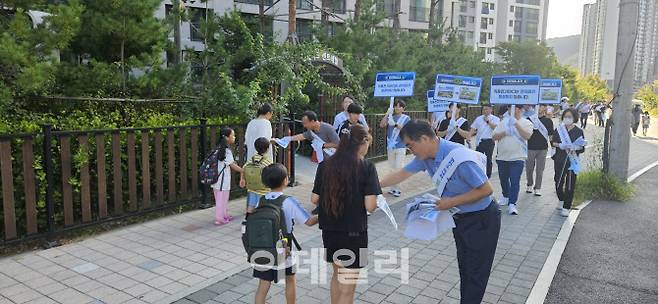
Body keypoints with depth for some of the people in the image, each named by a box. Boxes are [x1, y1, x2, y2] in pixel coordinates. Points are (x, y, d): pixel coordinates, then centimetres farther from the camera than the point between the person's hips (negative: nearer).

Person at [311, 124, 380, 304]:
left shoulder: (325, 165, -1)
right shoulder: (367, 167, -13)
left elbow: (314, 199, 2)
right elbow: (370, 206, -18)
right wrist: (378, 200, 2)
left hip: (329, 231, 5)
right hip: (353, 233, -5)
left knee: (338, 274, 28)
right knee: (347, 289, 7)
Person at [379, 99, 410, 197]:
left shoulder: (406, 118, -1)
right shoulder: (390, 117, 7)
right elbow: (381, 125, -3)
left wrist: (396, 124, -22)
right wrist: (387, 114, -9)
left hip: (400, 147, -4)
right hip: (390, 146, 4)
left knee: (399, 168, -4)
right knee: (392, 168, 11)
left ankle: (398, 189, 4)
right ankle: (393, 187, 20)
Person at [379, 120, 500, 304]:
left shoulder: (461, 158, -33)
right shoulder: (426, 156, -8)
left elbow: (486, 190, -25)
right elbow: (401, 174, 3)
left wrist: (452, 202, -24)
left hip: (482, 220, -7)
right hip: (460, 218, 8)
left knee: (476, 274, 3)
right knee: (464, 268, 18)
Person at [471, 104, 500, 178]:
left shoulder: (495, 119, 2)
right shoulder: (479, 118, 11)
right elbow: (473, 129, 7)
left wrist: (488, 121, -18)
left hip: (489, 141, -3)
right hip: (480, 141, 3)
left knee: (489, 159, 4)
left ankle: (488, 176, 15)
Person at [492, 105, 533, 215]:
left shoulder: (526, 123, 0)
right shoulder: (503, 122, 9)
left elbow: (527, 136, -18)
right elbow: (494, 137, 3)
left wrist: (516, 124, -24)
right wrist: (504, 133, -14)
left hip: (517, 158, -4)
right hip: (502, 157, 4)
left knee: (515, 181, -11)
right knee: (503, 179, 17)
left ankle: (512, 204, -11)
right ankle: (506, 196, 38)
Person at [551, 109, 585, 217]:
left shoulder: (579, 131, 3)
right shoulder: (559, 129, 7)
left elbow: (582, 148, 2)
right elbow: (552, 142, 9)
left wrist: (574, 147, -19)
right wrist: (559, 145, -12)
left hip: (572, 160, -2)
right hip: (560, 159, 2)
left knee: (570, 184, -4)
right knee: (558, 182, 8)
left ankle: (566, 207, 3)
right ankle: (561, 200, 36)